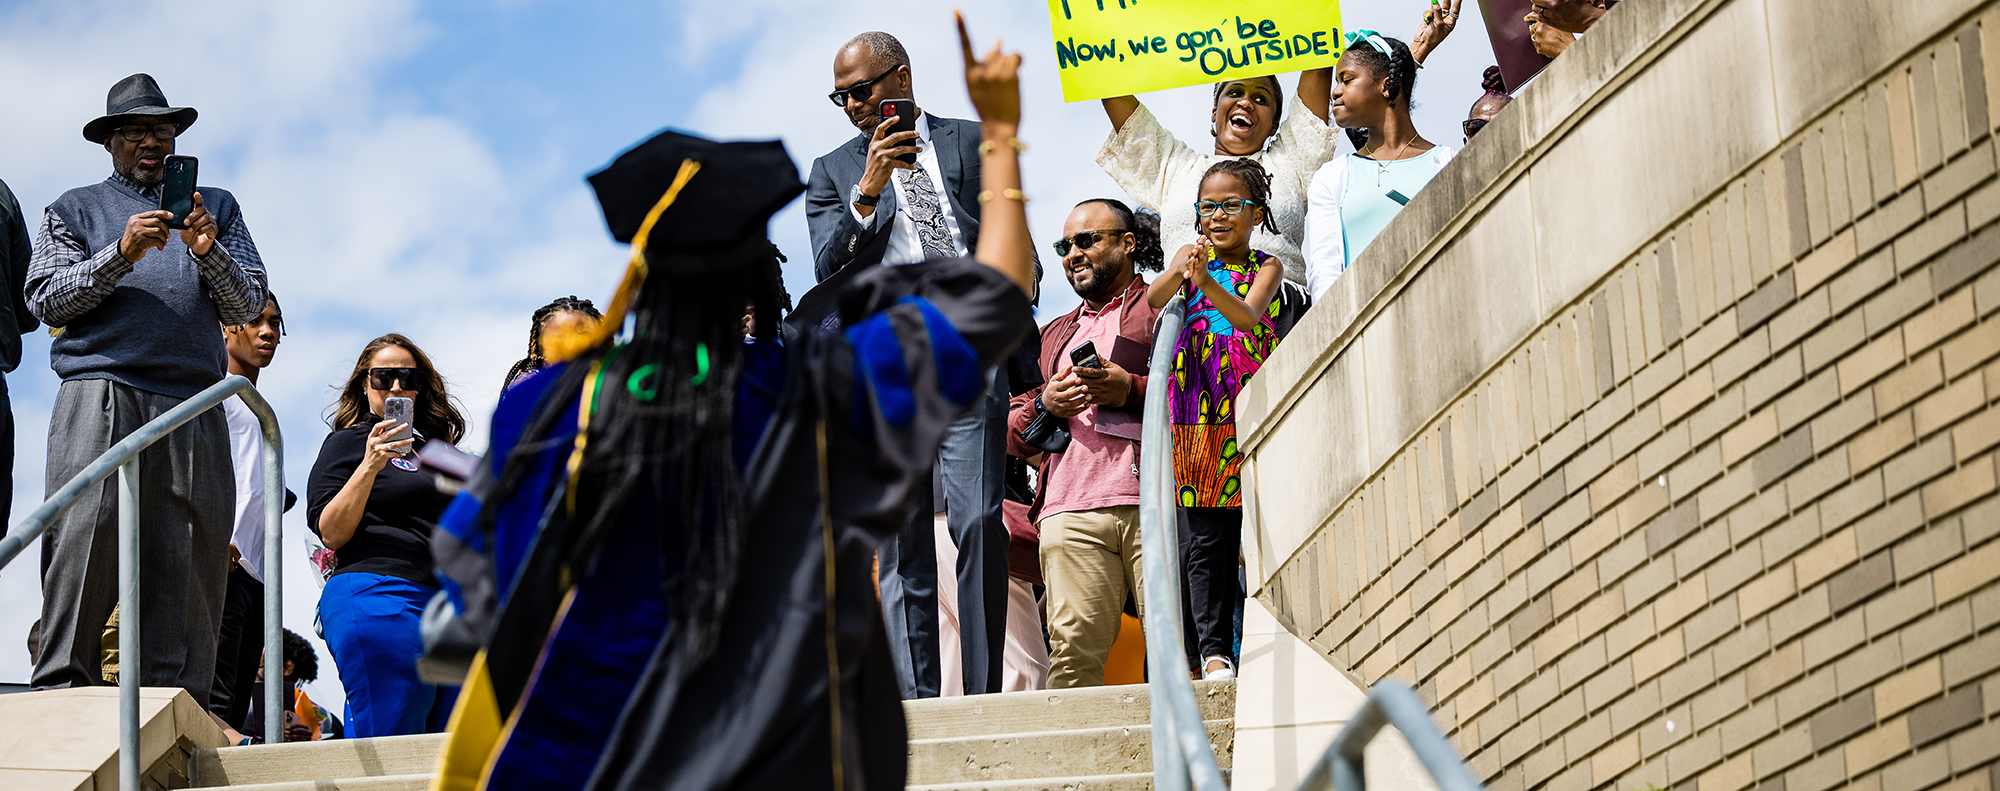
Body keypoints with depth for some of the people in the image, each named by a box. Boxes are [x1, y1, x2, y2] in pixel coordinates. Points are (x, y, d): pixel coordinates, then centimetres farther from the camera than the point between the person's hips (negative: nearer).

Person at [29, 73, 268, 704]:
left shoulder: (217, 207, 25)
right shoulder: (76, 209, 20)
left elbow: (248, 305, 15)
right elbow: (45, 299, 6)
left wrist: (207, 252, -5)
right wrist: (120, 255, -8)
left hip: (193, 404, 2)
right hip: (100, 394, -2)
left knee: (190, 557, -6)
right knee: (84, 546, -15)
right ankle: (62, 693, -16)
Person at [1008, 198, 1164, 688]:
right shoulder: (1055, 334, 33)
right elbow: (1010, 432, 29)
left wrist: (1131, 390, -8)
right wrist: (1044, 405, 8)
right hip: (1071, 510, 4)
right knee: (1074, 649, -12)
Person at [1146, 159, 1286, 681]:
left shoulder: (1267, 267, 7)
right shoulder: (1193, 254, 12)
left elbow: (1248, 315, -14)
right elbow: (1153, 299, -8)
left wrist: (1207, 283, -33)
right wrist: (1181, 273, -31)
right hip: (1196, 412, 1)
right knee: (1205, 540, -4)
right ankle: (1214, 648, -4)